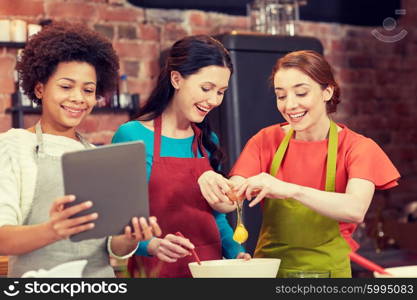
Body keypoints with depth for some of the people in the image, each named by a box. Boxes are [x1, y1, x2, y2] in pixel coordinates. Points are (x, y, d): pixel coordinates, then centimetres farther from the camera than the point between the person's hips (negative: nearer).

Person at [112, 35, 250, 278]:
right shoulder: (132, 136, -12)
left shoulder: (209, 141, 5)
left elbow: (216, 214, 12)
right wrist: (152, 245, -29)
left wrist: (235, 251, -4)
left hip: (210, 267, 5)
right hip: (155, 269, -5)